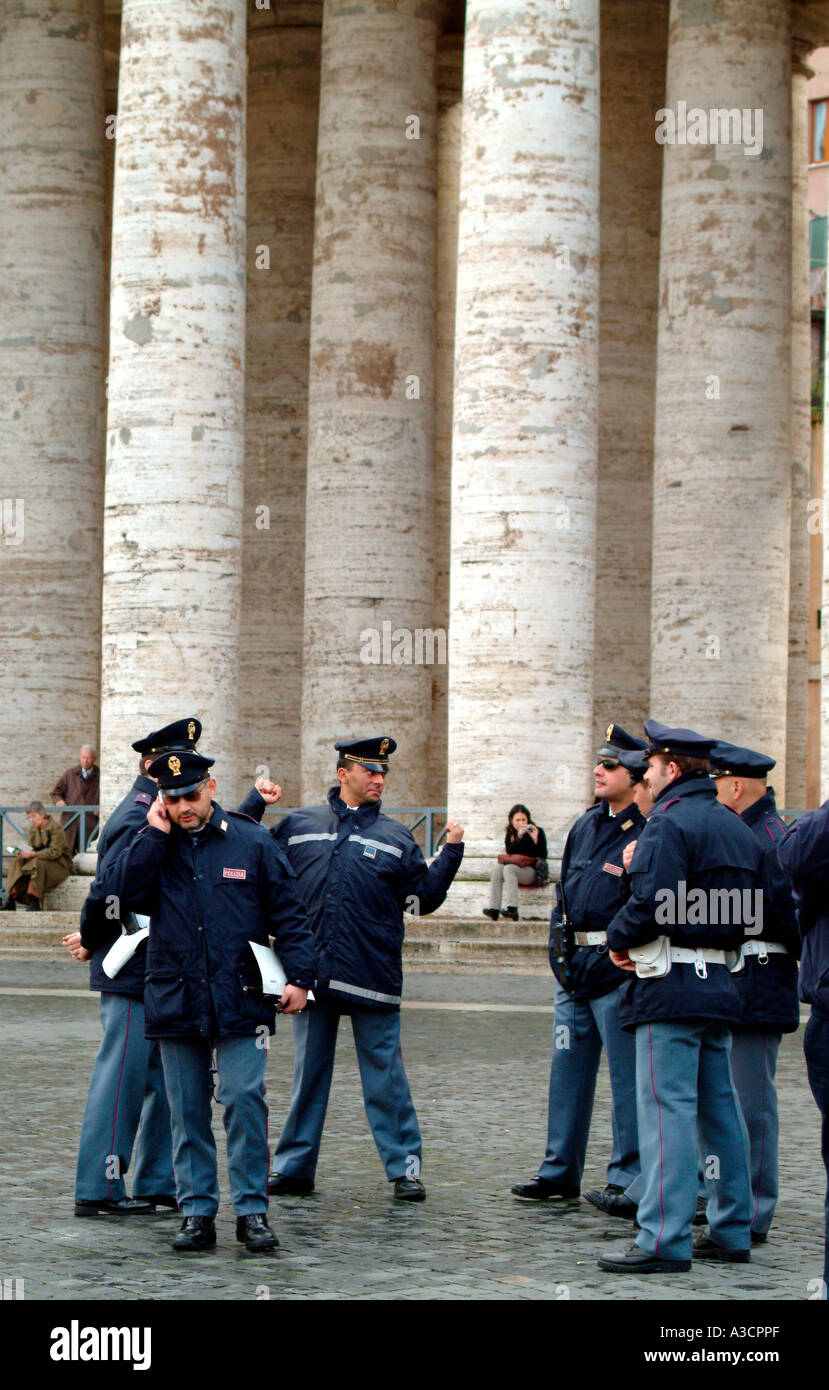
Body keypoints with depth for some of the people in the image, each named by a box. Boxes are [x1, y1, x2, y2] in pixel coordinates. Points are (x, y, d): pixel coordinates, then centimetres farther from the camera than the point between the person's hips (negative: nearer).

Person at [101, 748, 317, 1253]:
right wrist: (155, 834, -8)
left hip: (240, 1000, -2)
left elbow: (289, 914, 4)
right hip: (176, 999, 2)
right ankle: (197, 1212, 13)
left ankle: (252, 1210, -1)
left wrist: (300, 976, -5)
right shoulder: (152, 846, 10)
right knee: (188, 1112, 6)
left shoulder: (251, 842, 4)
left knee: (245, 1101, -9)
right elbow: (118, 888, -8)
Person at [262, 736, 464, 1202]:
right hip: (312, 970, 1)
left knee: (385, 1073, 1)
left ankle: (405, 1168, 8)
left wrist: (452, 851, -3)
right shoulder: (299, 826, 10)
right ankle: (293, 1167, 17)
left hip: (372, 975, -1)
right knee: (308, 1072, 9)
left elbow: (423, 898, 6)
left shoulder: (395, 836, 8)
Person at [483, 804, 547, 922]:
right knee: (497, 869, -25)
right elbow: (509, 851, -4)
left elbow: (542, 856, -7)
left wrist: (535, 839, -19)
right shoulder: (510, 834, 13)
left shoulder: (538, 832, 1)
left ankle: (512, 909, -43)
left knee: (509, 868, -31)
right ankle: (494, 909, -32)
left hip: (531, 870, -4)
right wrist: (518, 837, -16)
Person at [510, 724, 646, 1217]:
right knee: (568, 1070, 13)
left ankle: (631, 1184, 3)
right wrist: (559, 948, 15)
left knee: (628, 1078, -3)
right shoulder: (586, 825, 15)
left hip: (617, 969, -8)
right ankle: (560, 1173, 23)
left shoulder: (650, 832, -10)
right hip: (575, 968, 8)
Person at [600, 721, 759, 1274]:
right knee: (719, 1106, 14)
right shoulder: (737, 828, 17)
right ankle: (731, 1230, 19)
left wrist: (619, 938, -5)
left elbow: (652, 901, -22)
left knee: (667, 1107, -10)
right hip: (720, 978, 9)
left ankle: (664, 1239, -12)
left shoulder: (670, 823, -12)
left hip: (671, 985, -9)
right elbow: (754, 905, 19)